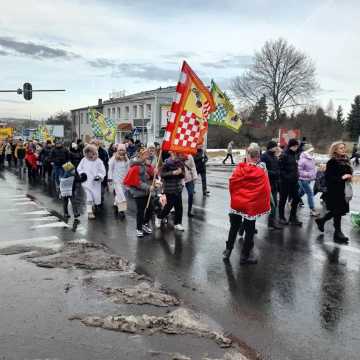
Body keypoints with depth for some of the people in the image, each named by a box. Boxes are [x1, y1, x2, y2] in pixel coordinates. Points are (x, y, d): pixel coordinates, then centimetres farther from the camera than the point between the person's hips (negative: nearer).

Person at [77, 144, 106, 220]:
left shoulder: (98, 161, -6)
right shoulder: (84, 160, 1)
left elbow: (103, 171, -4)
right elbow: (79, 168, 10)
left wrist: (99, 176, -20)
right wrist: (82, 173, -8)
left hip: (95, 183, 0)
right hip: (87, 182, 0)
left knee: (96, 196, 8)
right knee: (89, 197, -6)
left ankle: (93, 205, 41)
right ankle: (89, 212, 1)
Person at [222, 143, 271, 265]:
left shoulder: (239, 168, -10)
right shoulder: (261, 172, -16)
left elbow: (231, 183, -1)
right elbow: (265, 190, -12)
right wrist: (264, 205, 0)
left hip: (237, 203, 2)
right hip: (251, 205, -2)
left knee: (234, 228, 19)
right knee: (249, 231, 11)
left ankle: (228, 251, 26)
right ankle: (245, 256, 19)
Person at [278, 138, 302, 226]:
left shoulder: (294, 155, 10)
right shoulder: (284, 155, -12)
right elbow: (281, 169, -15)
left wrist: (296, 176, 5)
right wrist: (287, 177, -19)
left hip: (294, 182, 7)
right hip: (285, 182, -7)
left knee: (296, 199, 7)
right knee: (283, 199, 5)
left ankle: (293, 218, 19)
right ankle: (281, 218, 18)